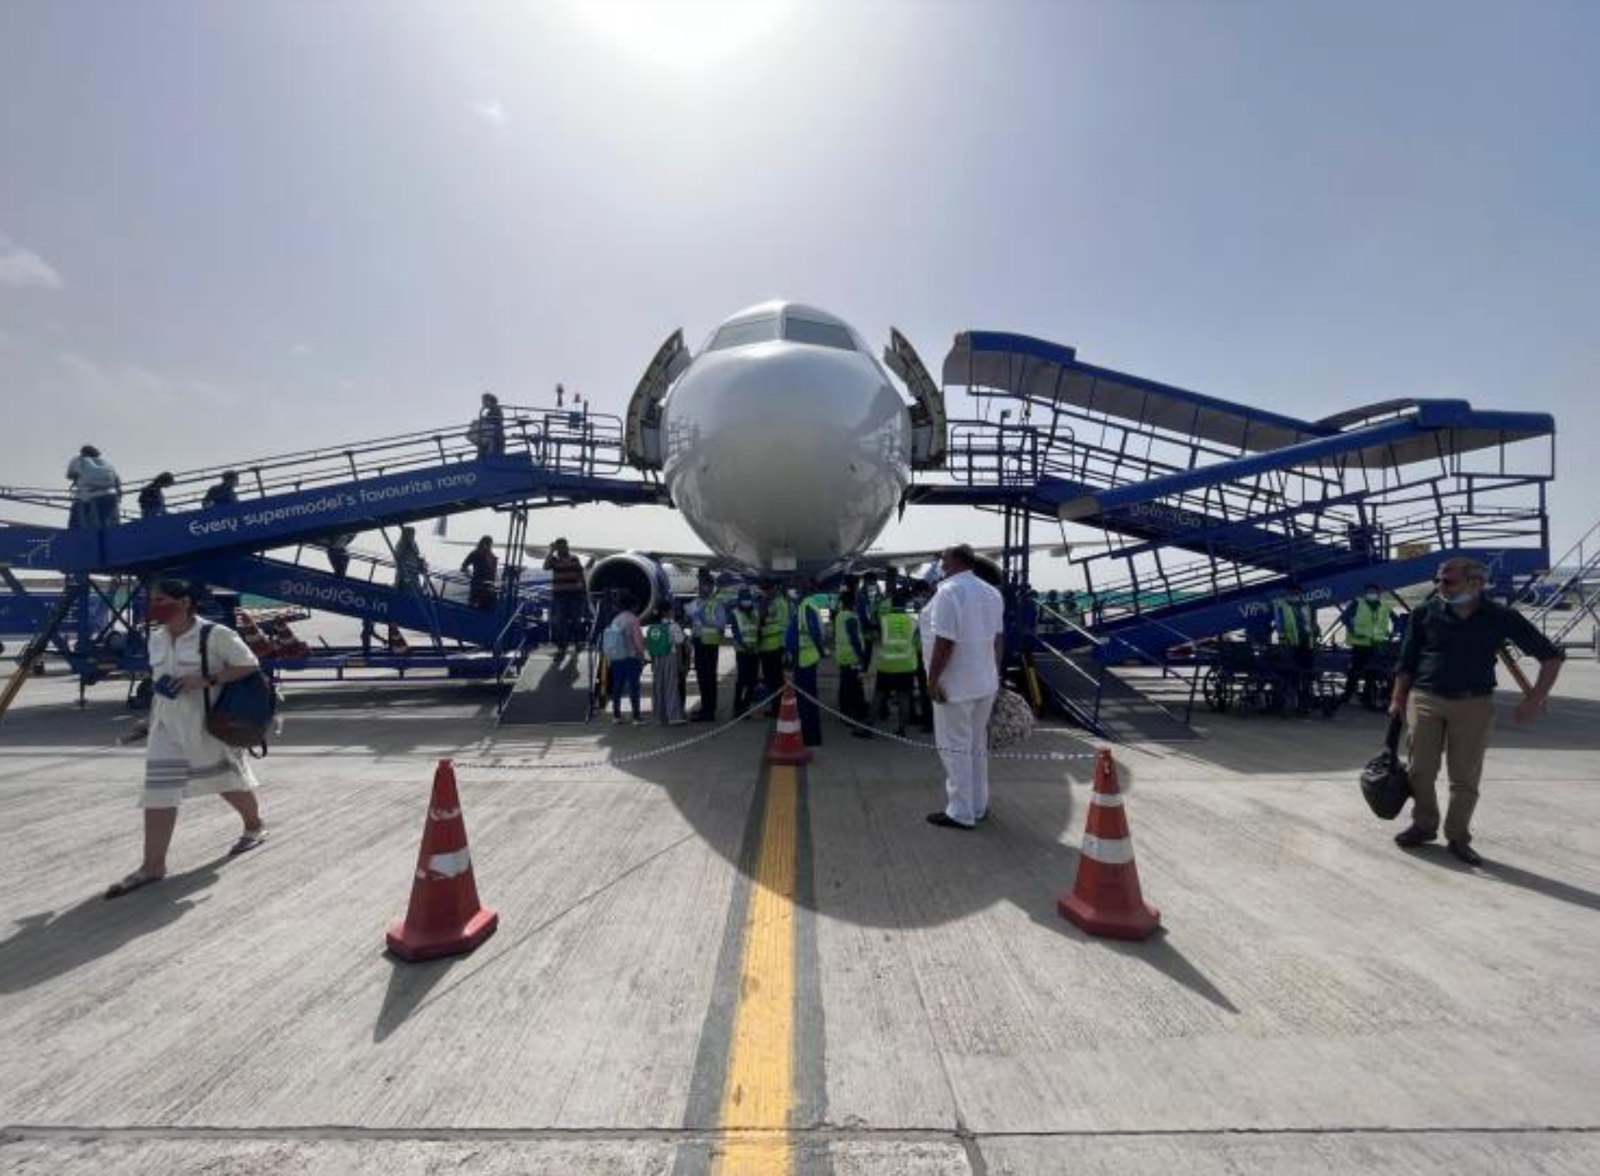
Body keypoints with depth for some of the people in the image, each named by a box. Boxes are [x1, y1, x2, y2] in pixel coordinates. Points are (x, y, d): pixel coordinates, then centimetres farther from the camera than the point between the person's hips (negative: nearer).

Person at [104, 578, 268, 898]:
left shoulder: (215, 635, -15)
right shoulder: (156, 639, 7)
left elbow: (250, 665, -15)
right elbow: (159, 679, 20)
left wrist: (206, 680, -24)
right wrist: (153, 714, 11)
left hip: (210, 724, -6)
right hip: (167, 726, 6)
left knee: (229, 780, 11)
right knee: (158, 792, -1)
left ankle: (255, 826, 36)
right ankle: (152, 865, 5)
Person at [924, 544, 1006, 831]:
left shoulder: (948, 592, -17)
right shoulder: (992, 592, 9)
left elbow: (944, 643, -21)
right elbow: (998, 639, 13)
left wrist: (932, 680, -14)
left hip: (956, 685, -8)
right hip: (985, 682, 8)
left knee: (955, 748, 2)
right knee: (978, 745, 17)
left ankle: (961, 813, 9)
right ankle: (979, 806, 27)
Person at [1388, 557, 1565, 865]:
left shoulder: (1501, 618, -1)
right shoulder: (1425, 614, 0)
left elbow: (1551, 656, 7)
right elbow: (1407, 661, 7)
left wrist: (1535, 699, -1)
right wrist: (1397, 699, 3)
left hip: (1473, 704, 0)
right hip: (1425, 700, 1)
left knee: (1465, 777, 5)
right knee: (1420, 770, 4)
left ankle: (1458, 837, 19)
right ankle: (1424, 825, 22)